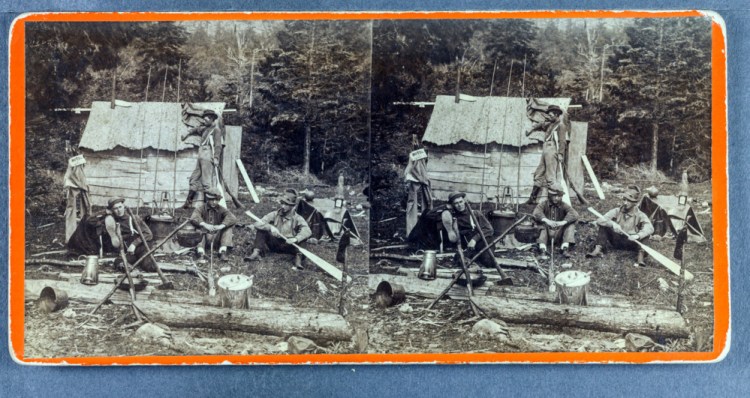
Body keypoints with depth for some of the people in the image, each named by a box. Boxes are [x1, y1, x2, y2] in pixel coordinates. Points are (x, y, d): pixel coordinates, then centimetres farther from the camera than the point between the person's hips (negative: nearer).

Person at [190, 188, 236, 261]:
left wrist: (221, 226, -34)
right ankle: (200, 251, -39)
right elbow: (193, 218, -21)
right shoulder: (201, 208, -3)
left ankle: (223, 251, -28)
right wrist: (205, 225, -39)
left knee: (229, 226, -17)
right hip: (205, 238, -1)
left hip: (217, 238, 1)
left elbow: (233, 218, -17)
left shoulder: (221, 209, -1)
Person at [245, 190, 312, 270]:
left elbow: (307, 231, -27)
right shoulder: (275, 214, -1)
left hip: (288, 245, -2)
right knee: (261, 230, -16)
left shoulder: (297, 218, -7)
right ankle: (256, 253, -31)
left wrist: (295, 239, -45)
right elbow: (257, 224, -10)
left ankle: (298, 257, -48)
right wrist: (270, 227, -30)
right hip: (273, 243, 2)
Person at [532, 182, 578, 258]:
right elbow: (536, 213, -23)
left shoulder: (563, 205, -3)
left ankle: (565, 247, -29)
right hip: (547, 232, -1)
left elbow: (575, 214, -19)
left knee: (571, 223, -18)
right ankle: (542, 247, -39)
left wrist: (563, 222, -37)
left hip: (559, 233, 1)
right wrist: (547, 221, -40)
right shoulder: (544, 204, -3)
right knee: (541, 224, -26)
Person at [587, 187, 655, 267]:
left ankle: (641, 254, -42)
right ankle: (598, 249, -29)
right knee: (604, 226, -18)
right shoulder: (617, 211, -1)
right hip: (616, 241, 2)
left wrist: (637, 236, -45)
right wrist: (612, 224, -32)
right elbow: (599, 220, -12)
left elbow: (650, 228, -26)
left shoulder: (640, 215, -7)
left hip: (631, 242, -2)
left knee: (645, 234, -26)